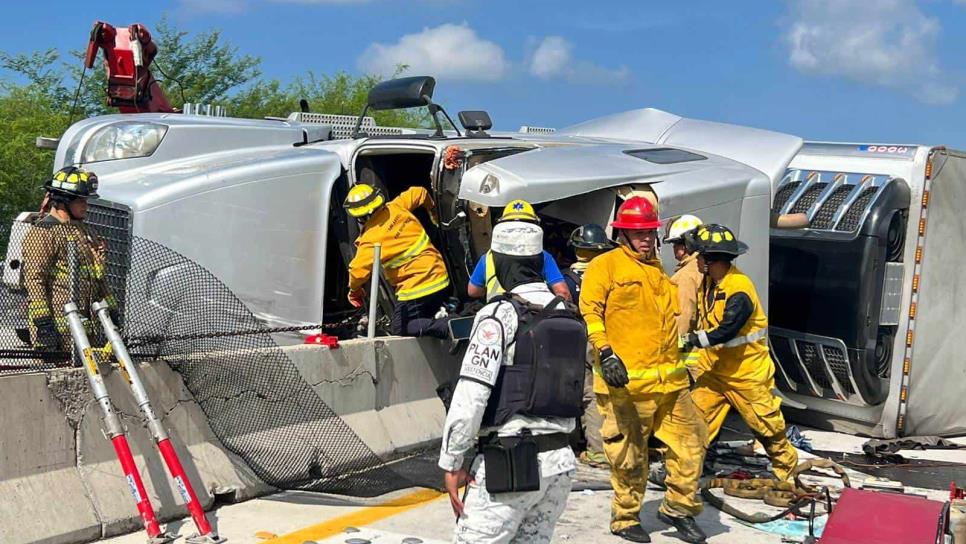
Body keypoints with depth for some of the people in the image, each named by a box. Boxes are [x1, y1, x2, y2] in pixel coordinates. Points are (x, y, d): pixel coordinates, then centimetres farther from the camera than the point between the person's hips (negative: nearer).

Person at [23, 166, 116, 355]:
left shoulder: (83, 231, 20)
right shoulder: (43, 232, -8)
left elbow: (98, 276, 26)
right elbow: (34, 280, -15)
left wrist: (111, 310, 22)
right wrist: (43, 322, -21)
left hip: (84, 322, 9)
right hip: (56, 323, -9)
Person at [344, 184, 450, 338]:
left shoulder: (370, 239, -17)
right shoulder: (395, 207, 1)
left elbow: (358, 271, -17)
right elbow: (419, 193, 18)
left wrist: (354, 290, 6)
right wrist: (433, 211, 38)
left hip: (417, 288, -8)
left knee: (401, 328, 4)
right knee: (424, 320, 26)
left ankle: (448, 326, -16)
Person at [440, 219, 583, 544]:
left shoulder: (500, 315, -11)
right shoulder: (571, 317, 10)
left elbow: (471, 397, -16)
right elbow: (580, 392, 12)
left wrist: (451, 462, -10)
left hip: (510, 462, -7)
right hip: (561, 461, 7)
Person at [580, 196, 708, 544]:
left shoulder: (659, 271, 21)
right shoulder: (605, 265, -1)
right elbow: (590, 312, -10)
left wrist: (681, 364, 29)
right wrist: (605, 353, -20)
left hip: (669, 379, 7)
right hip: (626, 381, -6)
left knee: (691, 443, 7)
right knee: (629, 456, 2)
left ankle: (678, 509, 23)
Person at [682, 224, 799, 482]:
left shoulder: (739, 292, -27)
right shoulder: (709, 281, 2)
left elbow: (725, 332, -30)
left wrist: (693, 340, -23)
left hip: (747, 371, -7)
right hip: (715, 368, 8)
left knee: (765, 422, 7)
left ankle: (787, 466, 26)